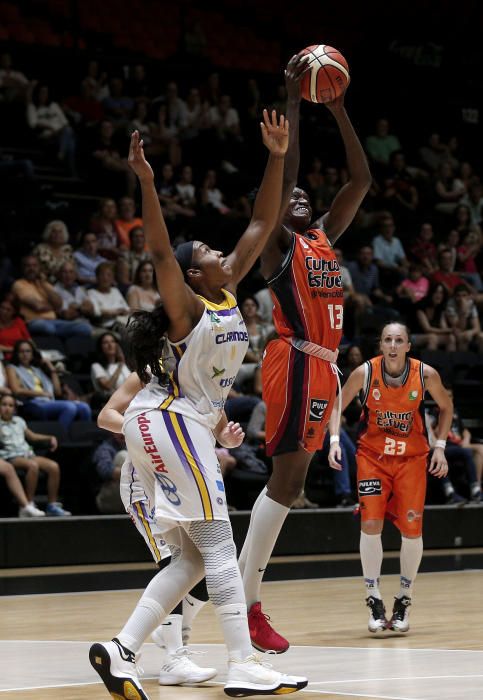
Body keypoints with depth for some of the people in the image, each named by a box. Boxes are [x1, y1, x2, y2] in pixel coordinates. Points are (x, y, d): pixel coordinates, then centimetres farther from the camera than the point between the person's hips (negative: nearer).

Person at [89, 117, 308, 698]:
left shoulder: (228, 295, 12)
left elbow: (261, 227, 13)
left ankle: (120, 651, 0)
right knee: (218, 548, -10)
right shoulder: (187, 307, -8)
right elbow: (159, 251, -25)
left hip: (184, 427, 9)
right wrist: (146, 182, -36)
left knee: (192, 558, 6)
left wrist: (277, 158, 9)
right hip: (169, 421, -9)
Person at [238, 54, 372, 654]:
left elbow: (362, 181, 18)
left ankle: (246, 597, 11)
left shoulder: (324, 237, 20)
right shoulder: (277, 243, -1)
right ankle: (245, 604, -14)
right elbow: (283, 172, -13)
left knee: (288, 482, 8)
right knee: (287, 480, -14)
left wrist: (339, 111, 13)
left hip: (322, 366, 8)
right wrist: (292, 102, -12)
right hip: (297, 361, -8)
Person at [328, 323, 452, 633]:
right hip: (373, 454, -1)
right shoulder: (365, 372, -15)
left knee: (412, 529, -4)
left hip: (412, 457, 1)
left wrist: (440, 447, -1)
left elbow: (446, 406, 5)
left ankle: (404, 600, 15)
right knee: (371, 525, -12)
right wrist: (334, 440, -14)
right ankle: (374, 601, -1)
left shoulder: (426, 374, -14)